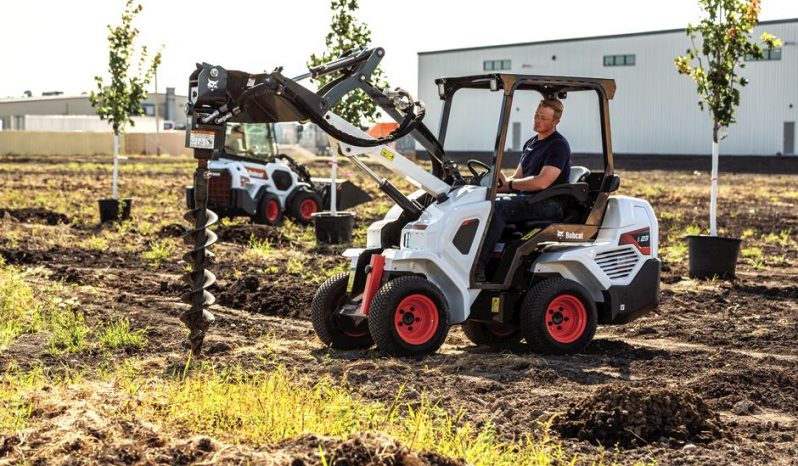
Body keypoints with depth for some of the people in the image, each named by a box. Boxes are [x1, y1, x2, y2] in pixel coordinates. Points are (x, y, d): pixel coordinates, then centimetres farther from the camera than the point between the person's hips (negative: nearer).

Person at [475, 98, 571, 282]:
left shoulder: (558, 146, -8)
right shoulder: (530, 143, 20)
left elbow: (542, 182, -20)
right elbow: (517, 179, 20)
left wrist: (509, 184, -10)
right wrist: (503, 181, -3)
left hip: (549, 204, -9)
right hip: (525, 199, 9)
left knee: (497, 206, -31)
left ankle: (478, 269, -36)